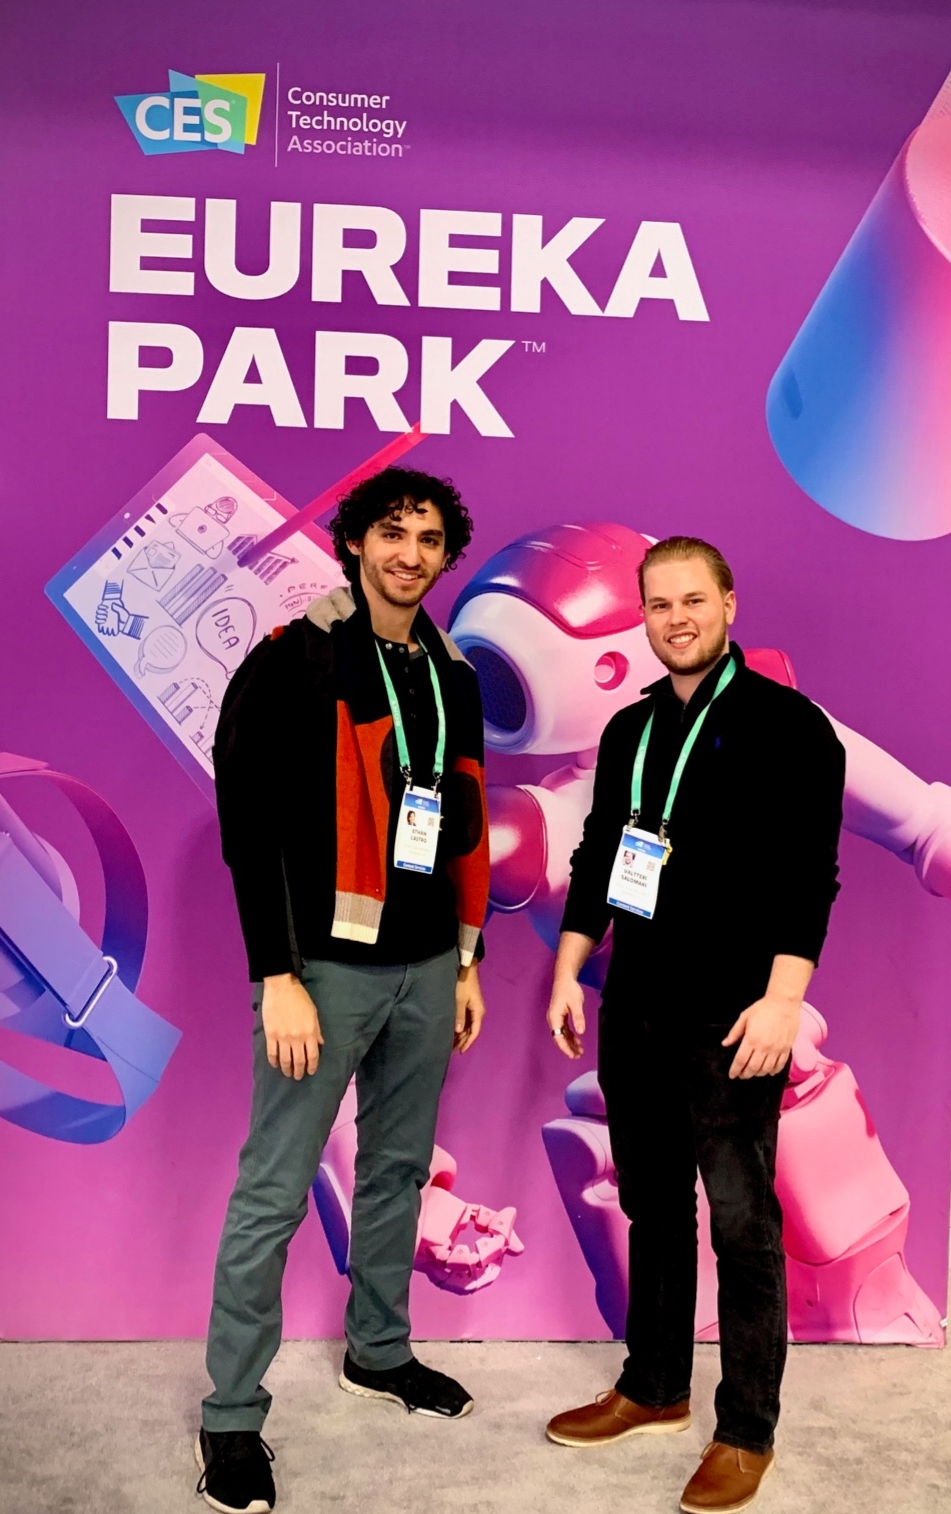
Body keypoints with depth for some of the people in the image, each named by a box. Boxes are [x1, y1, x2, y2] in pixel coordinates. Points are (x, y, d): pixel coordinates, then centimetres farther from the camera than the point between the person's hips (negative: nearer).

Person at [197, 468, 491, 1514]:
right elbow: (249, 825, -13)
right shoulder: (292, 664, -9)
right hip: (328, 965, -6)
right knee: (272, 1194, 1)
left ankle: (379, 1351, 38)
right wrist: (278, 978, -16)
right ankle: (231, 1417, 16)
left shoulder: (451, 676, 11)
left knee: (399, 1169, 18)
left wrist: (467, 962, 15)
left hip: (425, 968, 7)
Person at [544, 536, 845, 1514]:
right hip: (633, 1013, 6)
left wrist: (782, 997, -19)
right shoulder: (628, 730, 11)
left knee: (742, 1226, 4)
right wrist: (567, 974, 9)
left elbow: (809, 873, -12)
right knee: (651, 1207, 16)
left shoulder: (785, 725, -6)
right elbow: (594, 860, 15)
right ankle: (653, 1387, 33)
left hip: (728, 1023, -5)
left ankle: (746, 1431, 19)